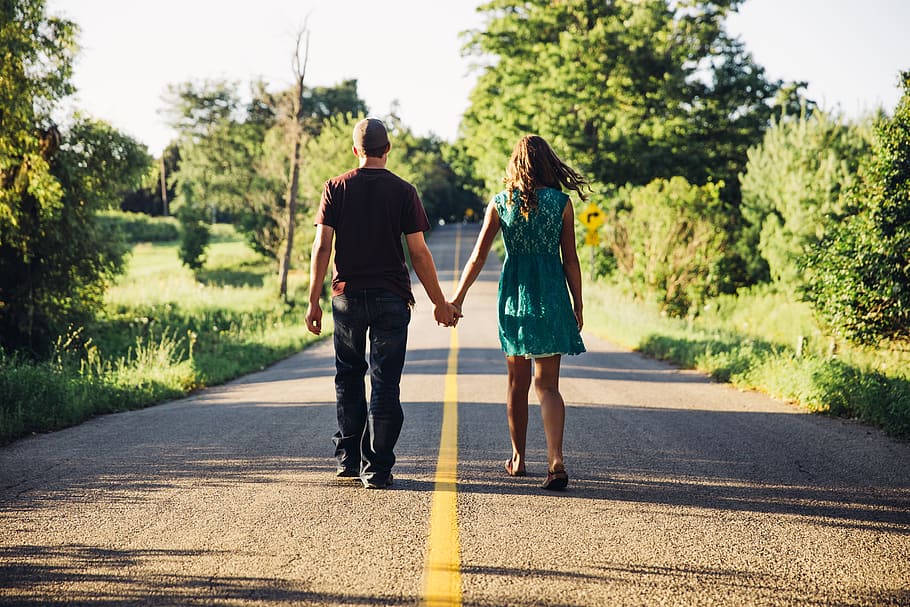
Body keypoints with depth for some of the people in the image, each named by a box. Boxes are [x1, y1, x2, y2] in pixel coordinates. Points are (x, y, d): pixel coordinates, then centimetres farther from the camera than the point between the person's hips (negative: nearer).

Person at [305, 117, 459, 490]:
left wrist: (313, 301, 1)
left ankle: (347, 458, 21)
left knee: (349, 378, 18)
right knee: (385, 383, 3)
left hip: (347, 296, 2)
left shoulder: (336, 189, 1)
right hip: (391, 298, -1)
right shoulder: (404, 192, -2)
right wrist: (439, 303, 4)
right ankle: (377, 469, 2)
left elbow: (322, 247, -4)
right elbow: (418, 253, -4)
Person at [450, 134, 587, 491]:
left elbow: (478, 256, 0)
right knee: (547, 384, -1)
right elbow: (570, 261, -2)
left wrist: (458, 297, 9)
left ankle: (518, 459, 24)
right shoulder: (561, 202, -3)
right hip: (551, 295, -1)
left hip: (514, 295, 1)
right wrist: (577, 306, 6)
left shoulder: (500, 203, 0)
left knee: (517, 383, 15)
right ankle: (555, 460, -19)